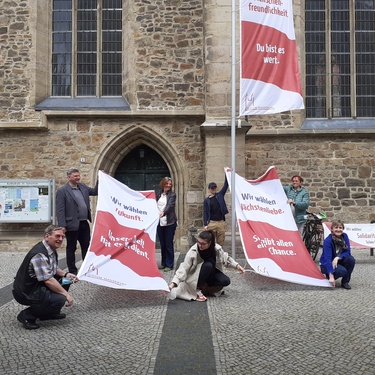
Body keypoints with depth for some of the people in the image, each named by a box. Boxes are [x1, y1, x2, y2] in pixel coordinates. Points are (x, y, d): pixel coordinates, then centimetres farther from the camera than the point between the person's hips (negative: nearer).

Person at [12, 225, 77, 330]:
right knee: (60, 300, -22)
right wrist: (66, 294, -20)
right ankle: (27, 315, -7)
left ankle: (48, 312, 15)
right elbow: (48, 281, -28)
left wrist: (65, 274, 1)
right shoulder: (39, 254, -26)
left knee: (65, 281, 8)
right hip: (26, 293, -10)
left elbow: (54, 269, 20)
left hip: (36, 286, 10)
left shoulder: (51, 249, 5)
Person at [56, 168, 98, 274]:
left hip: (84, 223, 6)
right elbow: (60, 210, -13)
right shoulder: (62, 191, -9)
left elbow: (95, 191, 20)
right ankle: (72, 271, 17)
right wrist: (62, 226, -17)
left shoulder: (83, 187, 11)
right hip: (72, 225, -6)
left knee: (86, 246, 14)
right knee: (71, 248, 7)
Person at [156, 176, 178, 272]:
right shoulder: (158, 194, 10)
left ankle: (169, 265, 7)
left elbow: (170, 205, -20)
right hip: (159, 223, 4)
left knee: (169, 244, -1)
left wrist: (163, 212, -36)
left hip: (169, 223, -4)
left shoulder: (172, 195, -4)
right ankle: (163, 263, 22)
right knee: (162, 244, 11)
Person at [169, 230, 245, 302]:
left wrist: (237, 266, -6)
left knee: (226, 281, -24)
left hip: (212, 273, 4)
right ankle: (197, 290, -20)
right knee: (208, 265, -34)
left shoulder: (217, 248, -17)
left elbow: (226, 259, 3)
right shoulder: (193, 251, -27)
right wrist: (173, 283, -39)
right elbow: (183, 268, -29)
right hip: (196, 276, -4)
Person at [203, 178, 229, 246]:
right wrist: (205, 224, -7)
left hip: (221, 222, 2)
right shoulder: (207, 200, 5)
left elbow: (226, 185, 1)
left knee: (221, 242, 5)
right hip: (211, 223, -2)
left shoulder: (220, 195, 9)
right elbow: (205, 213, 2)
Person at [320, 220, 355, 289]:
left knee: (351, 259, -24)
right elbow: (327, 259, -29)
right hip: (326, 264, -5)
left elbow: (347, 252, -8)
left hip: (338, 261, 5)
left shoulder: (344, 236, -8)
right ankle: (328, 277, 0)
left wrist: (337, 258, -29)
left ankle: (345, 282, -8)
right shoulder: (328, 241, -24)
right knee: (342, 271, -32)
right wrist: (331, 277, -36)